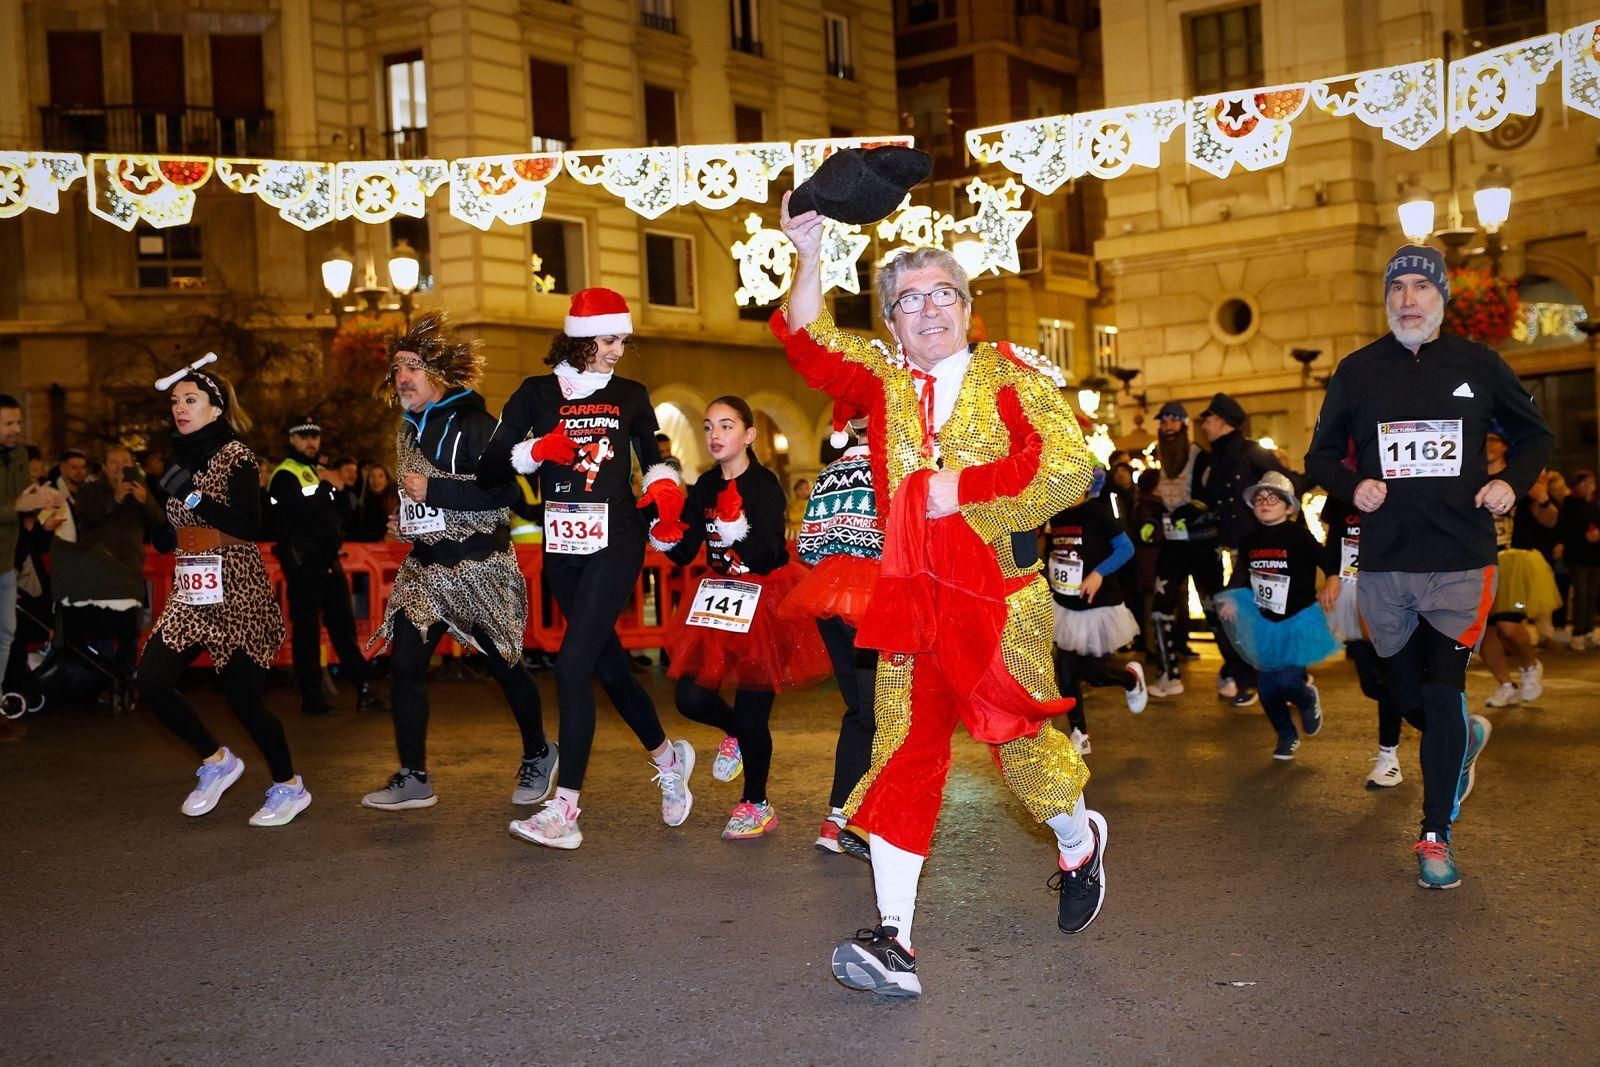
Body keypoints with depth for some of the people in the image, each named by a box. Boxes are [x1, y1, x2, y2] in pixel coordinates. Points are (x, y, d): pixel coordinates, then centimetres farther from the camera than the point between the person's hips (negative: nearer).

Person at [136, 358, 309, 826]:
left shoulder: (234, 455, -8)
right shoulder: (182, 458, 12)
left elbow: (250, 526, -20)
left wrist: (192, 494, -22)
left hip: (236, 593, -7)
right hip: (190, 594, 7)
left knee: (244, 697, -2)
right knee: (152, 680, -9)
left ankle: (289, 787, 18)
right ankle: (216, 760, 13)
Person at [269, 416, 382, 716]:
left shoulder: (320, 472, 19)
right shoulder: (284, 475, -7)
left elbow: (339, 513, 22)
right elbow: (301, 513, -22)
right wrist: (329, 488, -17)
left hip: (328, 559, 8)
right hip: (302, 562, -8)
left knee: (343, 624, 8)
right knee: (307, 629, -3)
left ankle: (364, 689, 9)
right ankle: (311, 699, 1)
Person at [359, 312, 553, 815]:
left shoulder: (472, 423, -13)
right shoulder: (409, 429, 12)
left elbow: (502, 492, -23)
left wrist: (431, 490, -22)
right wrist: (406, 518, 12)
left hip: (478, 566, -7)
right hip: (425, 567, 7)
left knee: (504, 664, 5)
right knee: (404, 664, -3)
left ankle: (537, 754, 28)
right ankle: (413, 778, 5)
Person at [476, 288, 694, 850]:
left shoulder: (630, 395, 7)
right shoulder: (536, 393, 4)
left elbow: (653, 457, 20)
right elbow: (489, 469, 0)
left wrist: (665, 488, -1)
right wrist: (535, 450, -18)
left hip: (616, 541, -3)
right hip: (562, 546, 3)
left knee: (573, 663, -14)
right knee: (607, 663, 12)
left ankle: (564, 809, -11)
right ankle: (667, 757, 36)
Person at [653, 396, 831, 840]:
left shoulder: (765, 485, -13)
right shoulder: (705, 487, 5)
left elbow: (769, 557, -22)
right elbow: (685, 554, 6)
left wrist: (737, 532, -39)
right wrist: (664, 538, -14)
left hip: (763, 603, -6)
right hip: (717, 601, 6)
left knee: (752, 713, -2)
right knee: (691, 698, -2)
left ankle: (756, 805, 18)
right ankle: (737, 734, 32)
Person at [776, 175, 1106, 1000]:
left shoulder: (1011, 374, 1)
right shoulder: (883, 379, 11)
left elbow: (1067, 468, -10)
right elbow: (811, 344, -3)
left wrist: (963, 486, -13)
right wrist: (809, 255, -15)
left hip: (1001, 591, -2)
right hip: (912, 595, 3)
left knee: (1021, 737, 7)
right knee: (901, 753, -4)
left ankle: (1080, 844, 41)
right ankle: (895, 940, -5)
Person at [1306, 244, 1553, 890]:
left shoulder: (1478, 364, 4)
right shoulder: (1358, 371, 5)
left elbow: (1534, 434, 16)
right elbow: (1321, 455, 13)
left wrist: (1512, 481, -4)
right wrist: (1353, 486, -8)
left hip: (1461, 561, -2)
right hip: (1384, 563, 2)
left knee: (1443, 694, -11)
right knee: (1408, 698, 11)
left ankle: (1436, 836, 3)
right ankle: (1467, 737, 46)